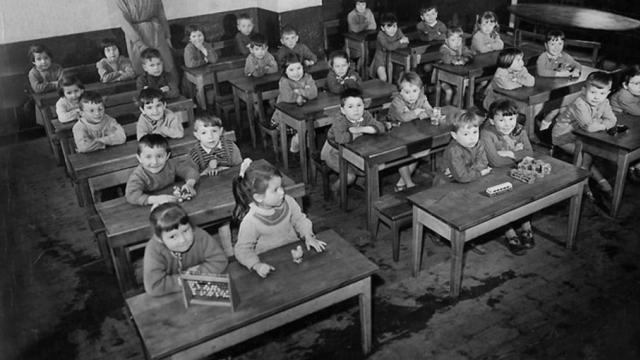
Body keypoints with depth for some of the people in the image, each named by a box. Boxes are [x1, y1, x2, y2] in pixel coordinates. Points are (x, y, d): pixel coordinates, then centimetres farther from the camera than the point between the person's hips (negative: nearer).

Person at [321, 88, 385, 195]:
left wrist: (361, 129, -35)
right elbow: (340, 138, -51)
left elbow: (381, 127, -23)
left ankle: (359, 182, 33)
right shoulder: (339, 121, -33)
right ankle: (335, 188, 12)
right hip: (335, 153, -6)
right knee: (349, 176, -19)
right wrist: (357, 135, -34)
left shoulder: (366, 116, -14)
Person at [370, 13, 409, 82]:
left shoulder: (398, 31, -7)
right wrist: (400, 41, -31)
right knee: (383, 78, -21)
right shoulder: (381, 36, -22)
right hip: (381, 59, -5)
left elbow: (405, 44, -17)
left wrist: (394, 45, -31)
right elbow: (389, 47, -36)